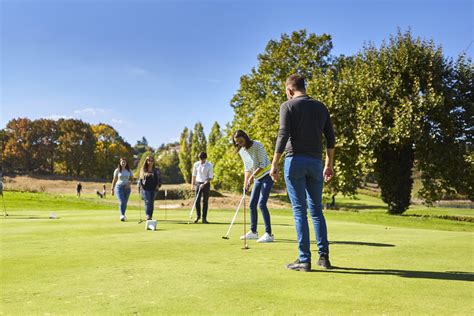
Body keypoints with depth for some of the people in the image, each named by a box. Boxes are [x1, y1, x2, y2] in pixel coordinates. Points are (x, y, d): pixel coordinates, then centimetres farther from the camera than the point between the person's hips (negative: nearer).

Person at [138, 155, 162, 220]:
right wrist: (139, 185, 0)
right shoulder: (143, 169, 7)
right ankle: (147, 216, -20)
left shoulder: (156, 169, 8)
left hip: (153, 189, 2)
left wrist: (158, 185, -4)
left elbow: (159, 178, 9)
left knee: (152, 203, 5)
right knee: (147, 202, -14)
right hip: (145, 189, -2)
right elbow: (140, 178, 13)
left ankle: (150, 216, 13)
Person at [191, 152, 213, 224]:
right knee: (197, 201, 0)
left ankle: (204, 218, 5)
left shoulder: (209, 165, -8)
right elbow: (194, 175, 10)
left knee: (205, 201, 0)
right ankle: (198, 216, 19)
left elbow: (210, 177, -8)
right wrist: (192, 184, 9)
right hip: (198, 183, 2)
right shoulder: (196, 164, 1)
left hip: (206, 184, -2)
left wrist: (204, 184, -19)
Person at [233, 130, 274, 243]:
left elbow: (263, 164, -20)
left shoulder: (257, 145, -18)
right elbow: (247, 167, 11)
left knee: (262, 204, -18)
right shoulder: (241, 151, 3)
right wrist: (246, 181, -1)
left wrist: (252, 176, -25)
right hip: (258, 178, 8)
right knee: (252, 204, 7)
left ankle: (268, 234, -14)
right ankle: (253, 232, 19)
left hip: (267, 175, -8)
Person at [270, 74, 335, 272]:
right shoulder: (320, 107, 13)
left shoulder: (288, 106, -2)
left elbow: (283, 135, -12)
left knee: (299, 210, -2)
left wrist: (274, 164, -8)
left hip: (295, 161, -4)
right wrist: (329, 165, 20)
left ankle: (304, 260, -1)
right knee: (317, 210, 11)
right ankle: (324, 257, 12)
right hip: (315, 162, 5)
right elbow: (330, 139, 13)